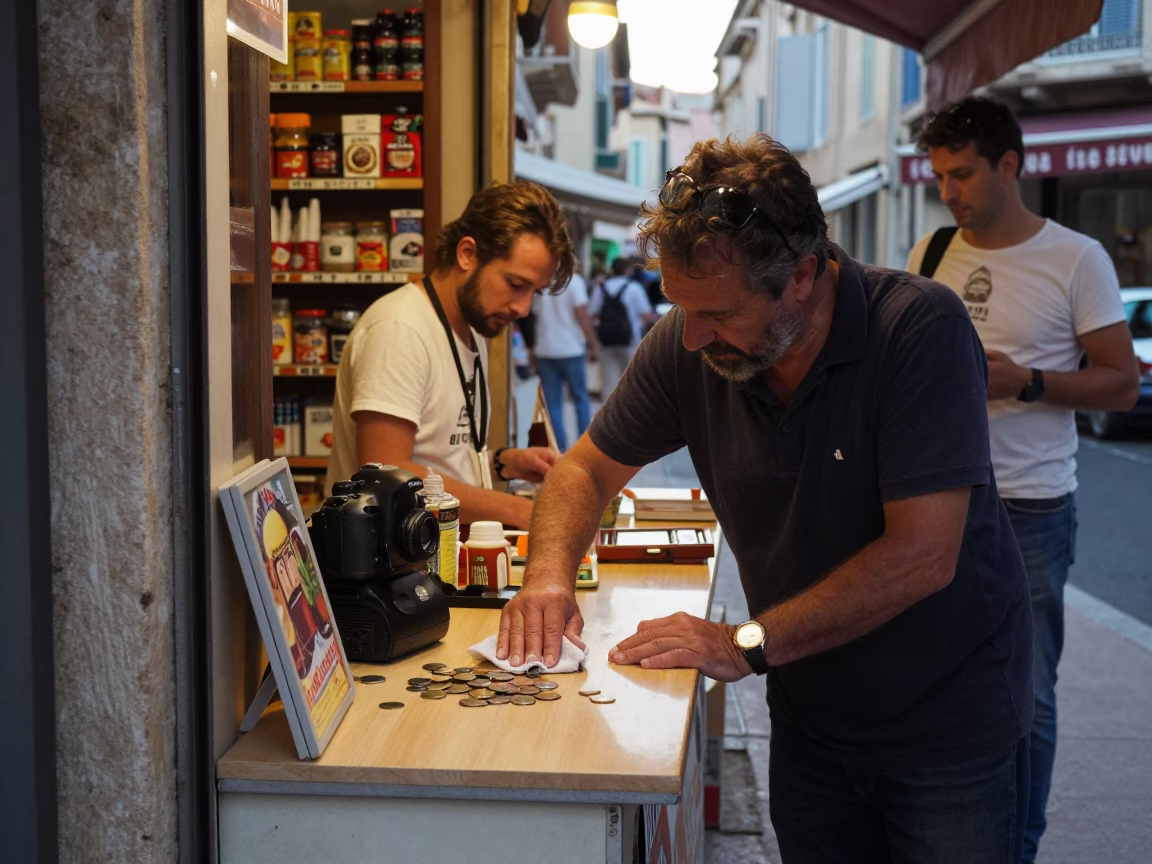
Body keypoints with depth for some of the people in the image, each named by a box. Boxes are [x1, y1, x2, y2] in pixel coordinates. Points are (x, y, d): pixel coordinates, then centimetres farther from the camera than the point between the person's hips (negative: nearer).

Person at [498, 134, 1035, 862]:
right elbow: (590, 468, 4)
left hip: (949, 724, -4)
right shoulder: (686, 345, -11)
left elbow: (921, 554, -29)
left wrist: (746, 644, -28)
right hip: (810, 718, 4)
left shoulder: (920, 329, -25)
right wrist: (551, 572, -16)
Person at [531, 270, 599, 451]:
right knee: (581, 398, 10)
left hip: (545, 350, 3)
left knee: (552, 403, 7)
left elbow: (534, 313, 11)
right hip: (571, 349, -3)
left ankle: (559, 447, 5)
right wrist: (592, 344, -6)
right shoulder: (574, 280, -8)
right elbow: (581, 314, -13)